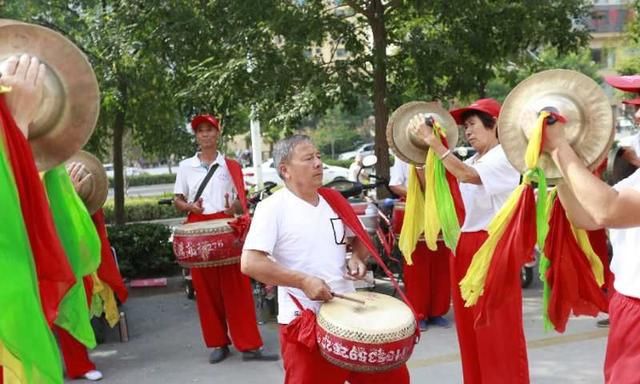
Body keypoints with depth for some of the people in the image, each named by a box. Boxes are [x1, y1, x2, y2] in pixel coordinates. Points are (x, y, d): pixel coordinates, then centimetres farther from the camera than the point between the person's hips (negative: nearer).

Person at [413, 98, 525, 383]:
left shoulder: (504, 157, -9)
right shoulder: (472, 162, 16)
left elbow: (467, 176, -26)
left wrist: (433, 142, -24)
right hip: (463, 248, 8)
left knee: (498, 331, -3)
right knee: (471, 330, 14)